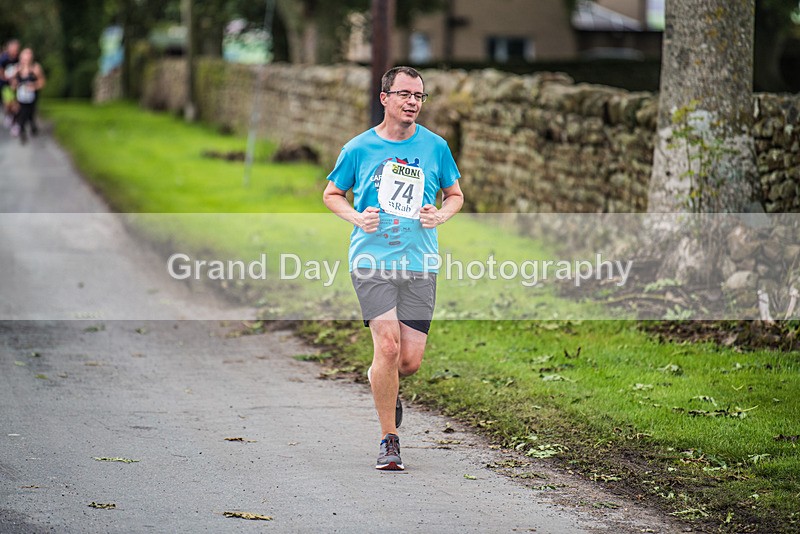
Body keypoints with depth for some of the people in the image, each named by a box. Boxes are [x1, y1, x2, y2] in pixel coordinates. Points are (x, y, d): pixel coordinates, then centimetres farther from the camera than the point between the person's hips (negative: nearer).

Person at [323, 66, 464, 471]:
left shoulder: (435, 147, 7)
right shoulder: (359, 148, 2)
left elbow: (454, 195, 19)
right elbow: (331, 194, 13)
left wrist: (440, 215, -3)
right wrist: (357, 217, -6)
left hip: (419, 263, 2)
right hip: (372, 259, -2)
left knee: (410, 359, -1)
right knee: (388, 344, -16)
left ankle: (381, 382, 37)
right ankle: (389, 440, -2)